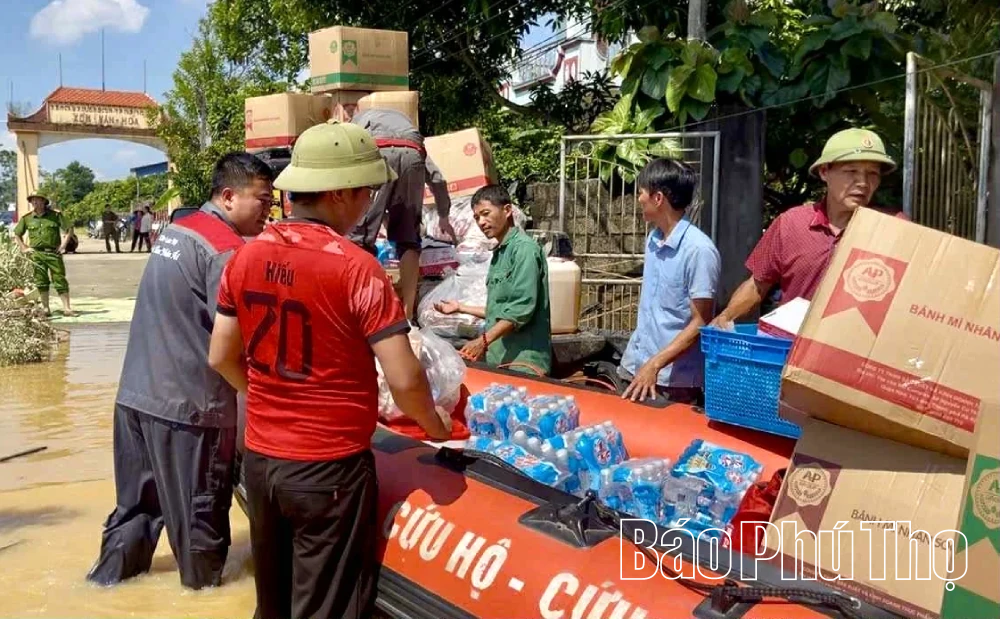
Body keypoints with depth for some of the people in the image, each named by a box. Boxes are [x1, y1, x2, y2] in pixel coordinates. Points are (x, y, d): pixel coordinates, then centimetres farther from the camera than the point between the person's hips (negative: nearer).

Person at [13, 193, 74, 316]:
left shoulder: (55, 215, 3)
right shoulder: (27, 218, 9)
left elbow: (67, 231, 4)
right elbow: (17, 235, 19)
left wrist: (63, 246, -6)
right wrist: (24, 248, 9)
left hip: (53, 252, -2)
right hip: (36, 254, 2)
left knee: (60, 280, -4)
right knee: (41, 282, 4)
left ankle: (67, 308, -4)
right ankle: (46, 309, 10)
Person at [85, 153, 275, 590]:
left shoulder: (177, 230, 10)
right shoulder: (226, 250, -17)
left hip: (136, 392, 8)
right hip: (188, 402, -8)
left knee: (138, 495, 23)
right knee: (197, 504, 11)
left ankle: (113, 569, 34)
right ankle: (205, 579, 27)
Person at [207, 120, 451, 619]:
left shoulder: (246, 257, 0)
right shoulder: (356, 268, -18)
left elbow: (221, 357, 8)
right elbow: (404, 379, -19)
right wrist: (434, 426, 0)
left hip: (259, 458, 6)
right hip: (328, 468, -6)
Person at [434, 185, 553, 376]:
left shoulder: (524, 248, -10)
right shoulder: (499, 253, 17)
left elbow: (522, 308, -19)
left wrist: (484, 340, -23)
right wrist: (461, 308, 28)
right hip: (499, 358, 8)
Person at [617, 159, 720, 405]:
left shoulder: (698, 249, -18)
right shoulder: (653, 239, 5)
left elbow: (700, 324, -17)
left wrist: (654, 365, -22)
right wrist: (640, 361, 17)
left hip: (674, 380, -7)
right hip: (635, 366, 7)